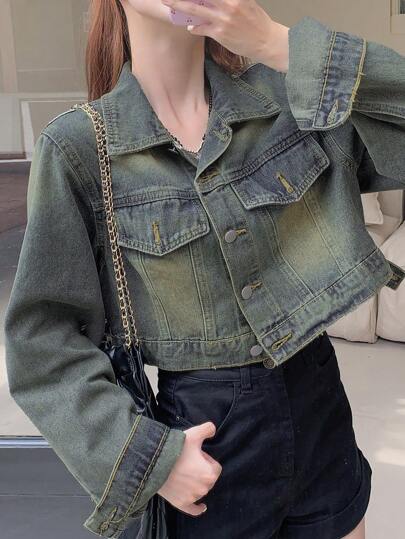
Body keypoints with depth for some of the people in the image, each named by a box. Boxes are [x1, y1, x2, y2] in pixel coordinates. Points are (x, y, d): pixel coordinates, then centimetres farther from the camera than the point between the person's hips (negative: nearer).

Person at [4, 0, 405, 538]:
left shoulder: (289, 96, -4)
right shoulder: (77, 146, -11)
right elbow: (43, 335, -7)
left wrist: (277, 45, -20)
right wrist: (145, 454, -13)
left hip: (321, 409, 3)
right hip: (207, 435, -3)